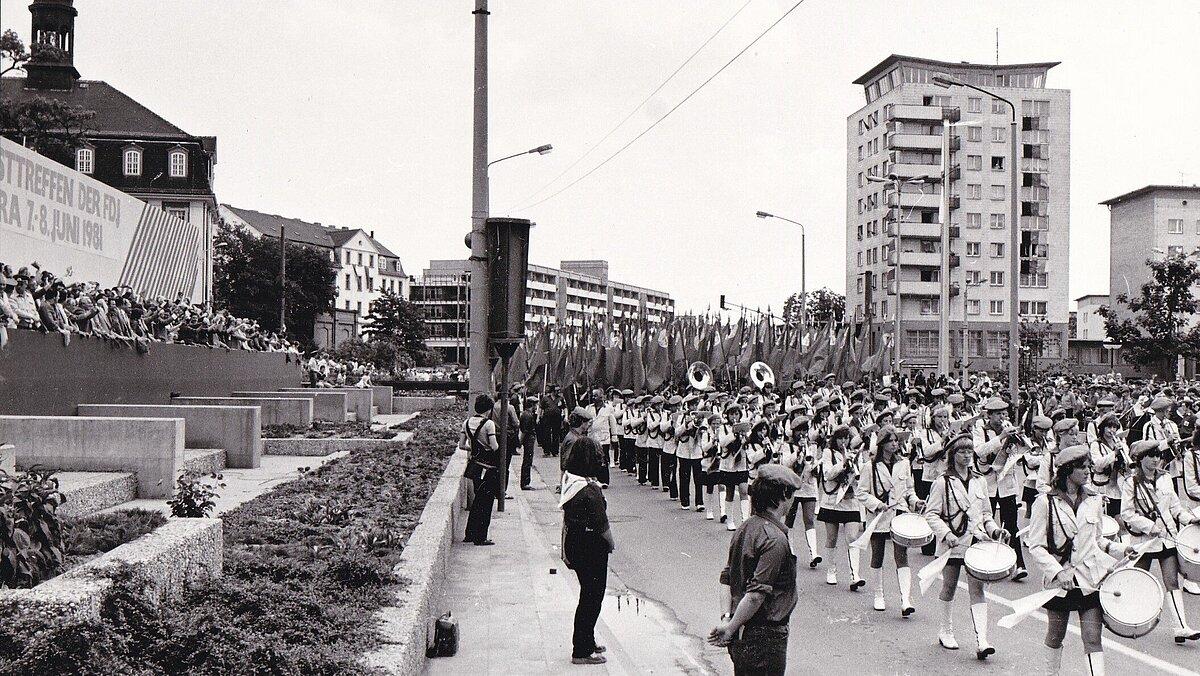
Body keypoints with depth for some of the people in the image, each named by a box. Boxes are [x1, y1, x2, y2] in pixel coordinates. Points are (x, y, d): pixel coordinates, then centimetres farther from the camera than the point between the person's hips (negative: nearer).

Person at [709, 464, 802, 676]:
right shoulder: (775, 539, -20)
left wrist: (726, 617, 0)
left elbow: (726, 577, 7)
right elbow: (757, 593, -23)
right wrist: (730, 627, -15)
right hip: (765, 636, -8)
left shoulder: (745, 528, 7)